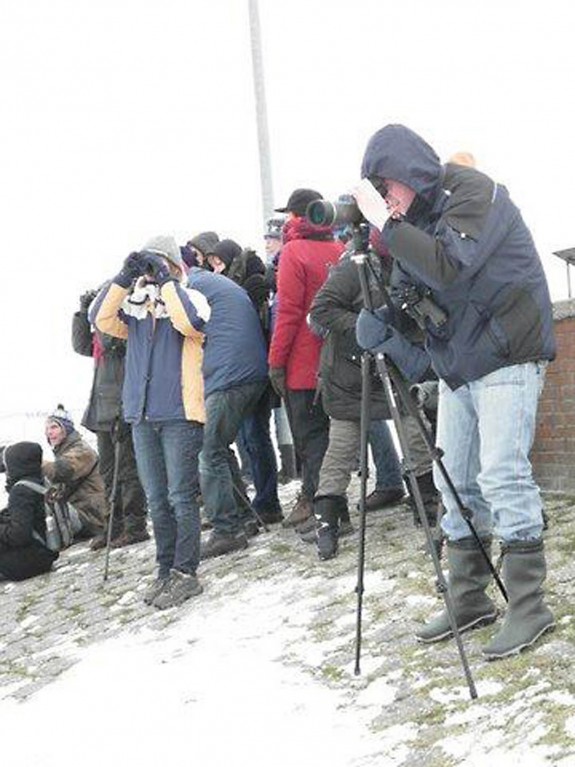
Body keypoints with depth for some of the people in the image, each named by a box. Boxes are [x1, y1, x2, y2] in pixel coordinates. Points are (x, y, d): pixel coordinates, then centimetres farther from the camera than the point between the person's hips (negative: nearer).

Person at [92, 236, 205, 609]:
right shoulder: (136, 310, 13)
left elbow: (189, 324, -22)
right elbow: (101, 319, -1)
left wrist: (166, 280, -16)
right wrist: (125, 277, -7)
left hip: (179, 413, -5)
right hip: (142, 414, 6)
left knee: (180, 496, -3)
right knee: (157, 499, 11)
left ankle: (185, 573, 3)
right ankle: (166, 569, 19)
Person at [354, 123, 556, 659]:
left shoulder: (473, 192, -10)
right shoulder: (420, 216, 12)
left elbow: (451, 266, -26)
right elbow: (405, 288, 14)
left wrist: (385, 222, -21)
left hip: (506, 359, -8)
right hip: (457, 367, 8)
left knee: (503, 478, -13)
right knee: (456, 483, 7)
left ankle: (528, 607, -5)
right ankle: (468, 600, 16)